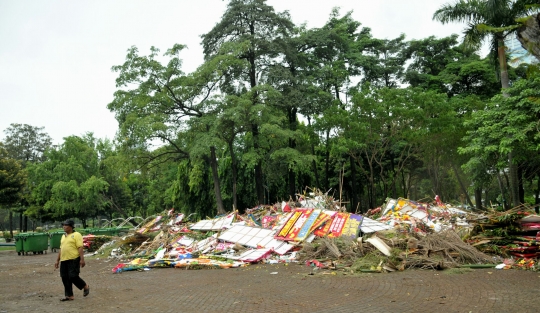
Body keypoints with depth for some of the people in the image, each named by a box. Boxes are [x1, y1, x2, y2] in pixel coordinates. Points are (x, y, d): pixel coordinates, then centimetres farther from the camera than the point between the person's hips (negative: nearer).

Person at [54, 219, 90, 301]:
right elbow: (61, 249, 24)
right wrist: (57, 260, 22)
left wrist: (82, 259, -19)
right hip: (64, 260, 8)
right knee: (65, 278, 7)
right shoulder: (63, 236, 19)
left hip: (74, 260, -8)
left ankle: (85, 286, 13)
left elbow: (80, 248, -12)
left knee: (73, 277, -10)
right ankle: (69, 295, 16)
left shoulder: (76, 235, -5)